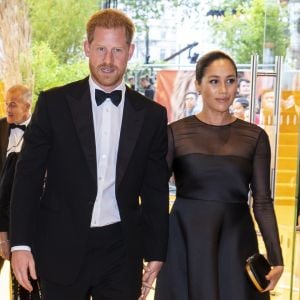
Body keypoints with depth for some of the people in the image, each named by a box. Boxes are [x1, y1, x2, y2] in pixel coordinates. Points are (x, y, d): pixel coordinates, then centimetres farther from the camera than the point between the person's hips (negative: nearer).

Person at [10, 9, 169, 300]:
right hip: (62, 249, -1)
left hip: (121, 252, 1)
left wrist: (156, 253, 6)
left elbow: (156, 190, 7)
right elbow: (29, 175, -1)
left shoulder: (152, 114, 3)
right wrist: (21, 243, -7)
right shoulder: (54, 103, -2)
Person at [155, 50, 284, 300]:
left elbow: (262, 201, 1)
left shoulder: (255, 136, 2)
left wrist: (276, 258, -7)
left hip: (236, 244, 1)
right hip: (186, 243, -1)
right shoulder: (176, 132, -2)